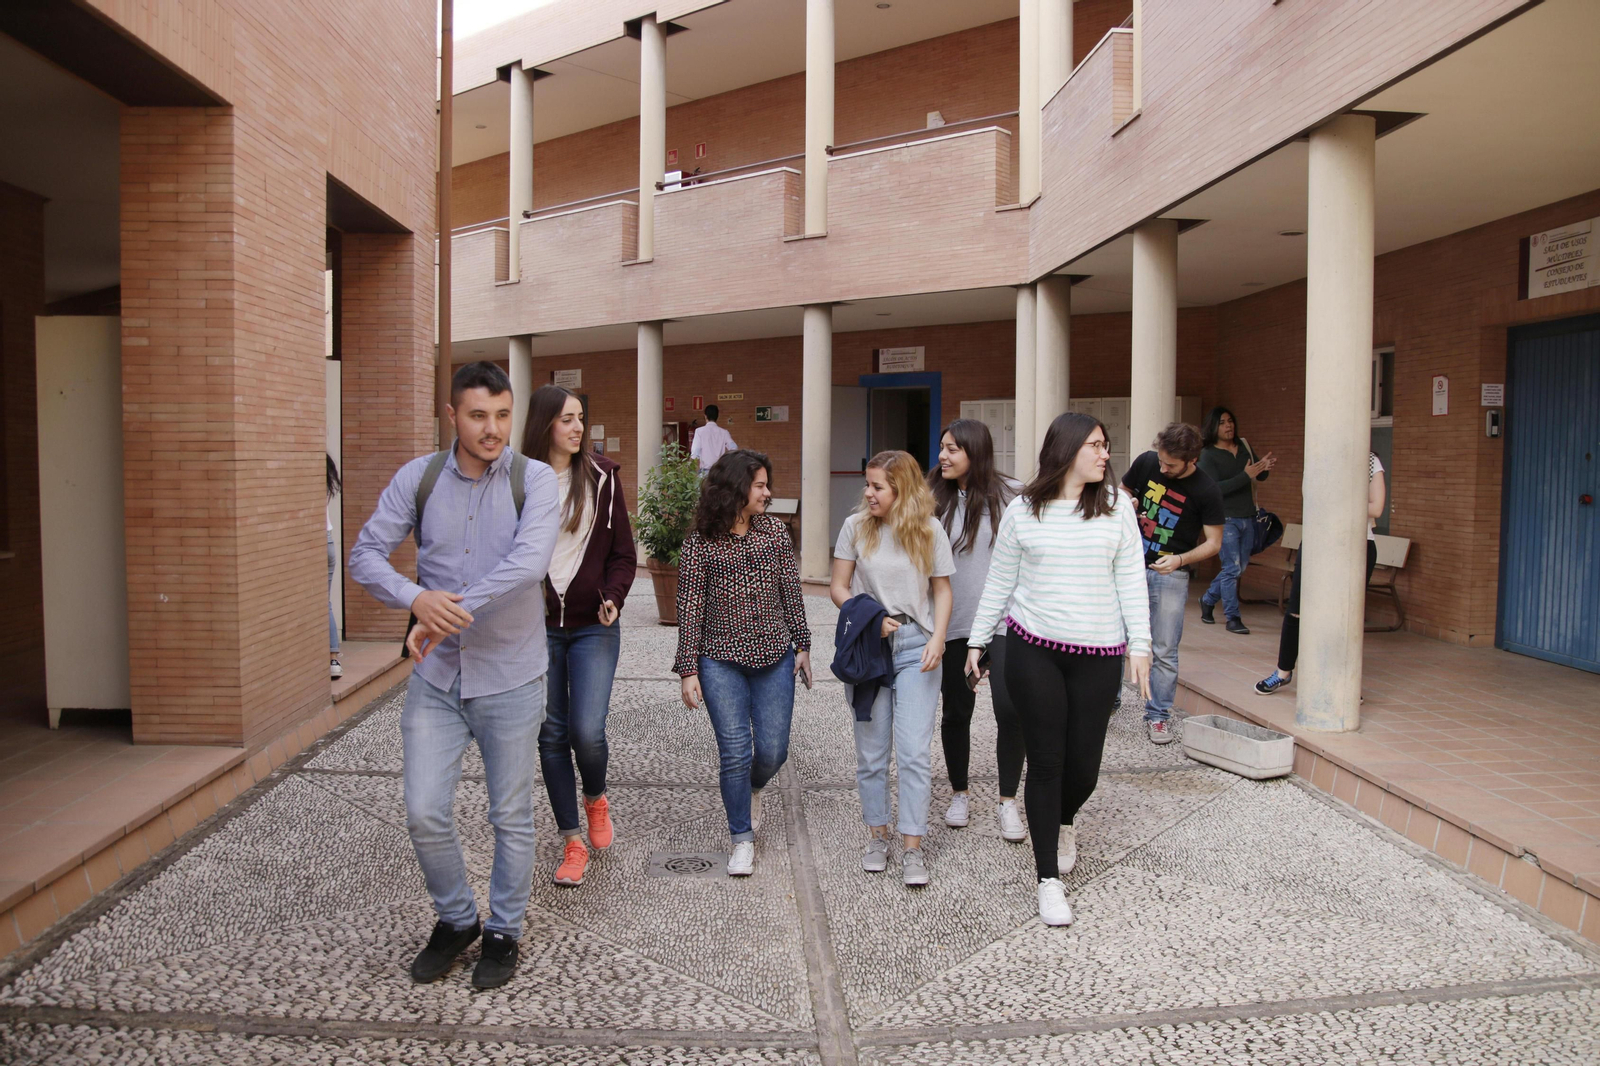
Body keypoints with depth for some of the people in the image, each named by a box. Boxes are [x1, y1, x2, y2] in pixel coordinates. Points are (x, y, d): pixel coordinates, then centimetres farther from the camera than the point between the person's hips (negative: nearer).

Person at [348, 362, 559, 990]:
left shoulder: (533, 479, -10)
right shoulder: (418, 478, -1)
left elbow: (529, 561, -25)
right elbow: (365, 555, -4)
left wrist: (450, 614, -26)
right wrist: (418, 599, -24)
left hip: (510, 678, -2)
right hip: (436, 677, 3)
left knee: (511, 816, 10)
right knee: (424, 812, 4)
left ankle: (503, 933, 32)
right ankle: (456, 920, 31)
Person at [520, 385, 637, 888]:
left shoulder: (601, 476, -1)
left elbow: (623, 553, 2)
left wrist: (613, 598, -15)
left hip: (592, 626, -1)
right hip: (538, 628, 1)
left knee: (588, 732, -11)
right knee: (552, 734, 7)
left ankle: (595, 799, 24)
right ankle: (572, 842, 22)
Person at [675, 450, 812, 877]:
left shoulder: (775, 530, 4)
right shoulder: (699, 543, -5)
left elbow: (791, 591, 8)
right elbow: (690, 608, -4)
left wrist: (802, 645, 8)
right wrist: (688, 670, -6)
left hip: (774, 657, 3)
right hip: (721, 661, -3)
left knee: (773, 750, 4)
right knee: (735, 752, -4)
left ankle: (753, 790, 40)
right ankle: (742, 840, 15)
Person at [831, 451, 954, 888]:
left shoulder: (929, 530, 0)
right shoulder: (856, 527, 1)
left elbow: (942, 591, 6)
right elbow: (838, 587, 4)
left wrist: (938, 638, -8)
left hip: (916, 644, -1)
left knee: (915, 751, -5)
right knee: (871, 749, 8)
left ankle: (912, 848, 4)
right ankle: (877, 836, 23)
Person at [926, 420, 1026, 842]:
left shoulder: (1012, 495, -5)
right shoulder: (935, 500, 1)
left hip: (1003, 621, -2)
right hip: (953, 624, 2)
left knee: (1010, 711, -6)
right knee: (956, 712, 12)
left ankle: (1008, 802, 13)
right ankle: (959, 795, 32)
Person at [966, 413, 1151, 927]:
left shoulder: (1116, 507, 4)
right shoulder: (1022, 510, 1)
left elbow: (1131, 581, 5)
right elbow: (999, 581, 8)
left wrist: (1139, 644, -2)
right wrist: (977, 640, 9)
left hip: (1098, 654, 1)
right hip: (1032, 649, -1)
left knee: (1084, 763, 5)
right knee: (1046, 760, 1)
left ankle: (1064, 820, 41)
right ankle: (1048, 877, 14)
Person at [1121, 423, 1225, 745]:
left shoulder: (1206, 491, -12)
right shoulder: (1146, 463, -4)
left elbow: (1214, 543, -7)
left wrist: (1180, 559, -23)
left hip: (1171, 575, -3)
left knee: (1164, 651, 1)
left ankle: (1158, 715, 14)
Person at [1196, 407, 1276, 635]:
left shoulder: (1244, 445, 9)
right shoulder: (1208, 454, -8)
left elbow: (1260, 477, 12)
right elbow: (1214, 488, -18)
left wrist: (1264, 467, -12)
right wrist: (1245, 475, -24)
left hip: (1247, 518, 6)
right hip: (1226, 519, -6)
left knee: (1240, 567, 14)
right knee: (1232, 568, -7)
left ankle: (1208, 599, 33)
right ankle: (1233, 618, 2)